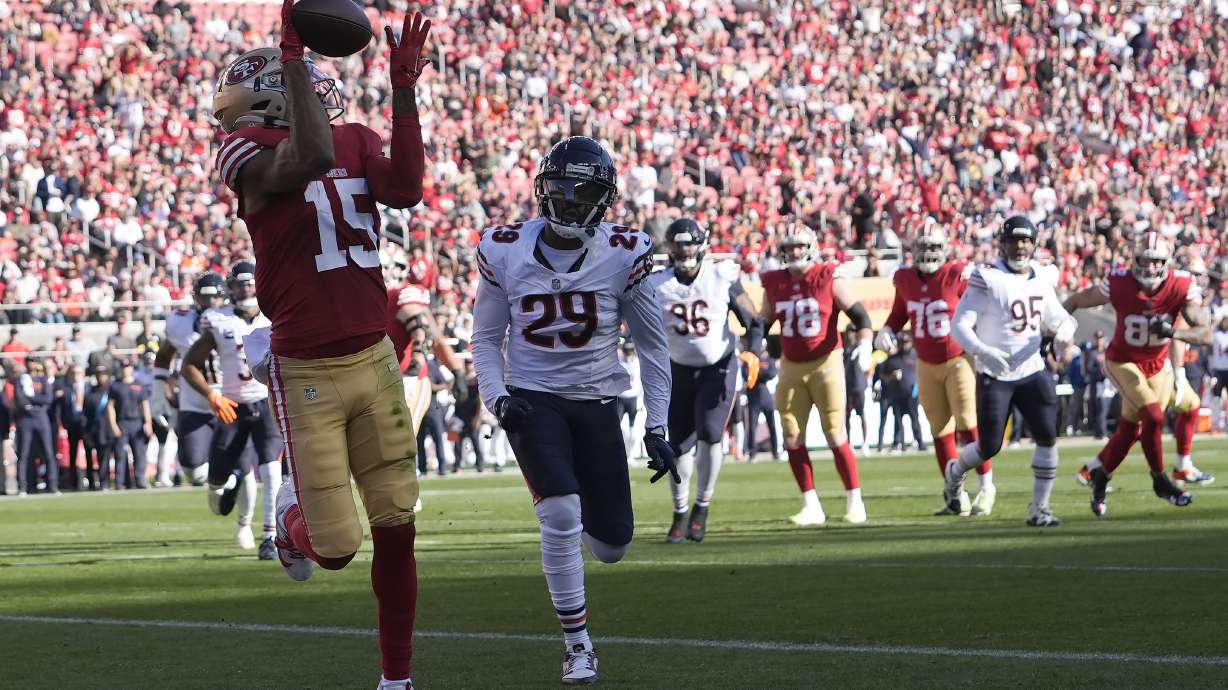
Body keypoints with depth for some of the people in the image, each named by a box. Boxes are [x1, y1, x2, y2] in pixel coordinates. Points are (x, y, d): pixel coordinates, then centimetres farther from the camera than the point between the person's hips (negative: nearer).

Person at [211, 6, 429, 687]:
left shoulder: (357, 142, 10)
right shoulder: (247, 151, -9)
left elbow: (405, 190, -11)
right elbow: (311, 159, -31)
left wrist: (404, 91, -12)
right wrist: (293, 55, -30)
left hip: (374, 361, 5)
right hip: (306, 374, -5)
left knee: (395, 532, 5)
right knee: (335, 547, -2)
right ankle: (292, 515, 35)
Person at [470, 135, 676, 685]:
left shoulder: (624, 254, -7)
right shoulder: (505, 251, -5)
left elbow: (652, 345, 2)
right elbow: (486, 338, 7)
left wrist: (657, 428, 0)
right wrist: (497, 399, -9)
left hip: (596, 406, 2)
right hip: (533, 400, -1)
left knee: (611, 547, 3)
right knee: (561, 516, -22)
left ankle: (570, 518, 42)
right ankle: (577, 643, -6)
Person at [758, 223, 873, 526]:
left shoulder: (830, 278, -8)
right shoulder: (774, 284, 6)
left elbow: (859, 315, -8)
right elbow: (762, 324, 17)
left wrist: (865, 345, -23)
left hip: (826, 362, -5)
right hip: (791, 367, 5)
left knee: (836, 437, -5)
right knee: (793, 440, 3)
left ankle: (855, 502, 4)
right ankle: (811, 507, 11)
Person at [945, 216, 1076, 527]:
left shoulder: (1040, 282, 8)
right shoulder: (987, 279, -12)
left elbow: (1059, 318, 21)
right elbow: (960, 326, -14)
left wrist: (1064, 331, -4)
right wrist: (983, 352, -30)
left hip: (1032, 370, 5)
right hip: (995, 375, -5)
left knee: (1047, 437, -7)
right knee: (989, 447, 0)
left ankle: (1039, 507, 3)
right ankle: (955, 471, 33)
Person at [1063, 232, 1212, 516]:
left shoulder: (1182, 287, -22)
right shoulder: (1119, 284, -25)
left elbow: (1205, 333, -25)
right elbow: (1077, 301, -9)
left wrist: (1172, 332, -42)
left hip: (1158, 364, 3)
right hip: (1123, 362, -3)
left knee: (1129, 430, 11)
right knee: (1153, 417, -19)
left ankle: (1100, 474, 34)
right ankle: (1160, 481, -1)